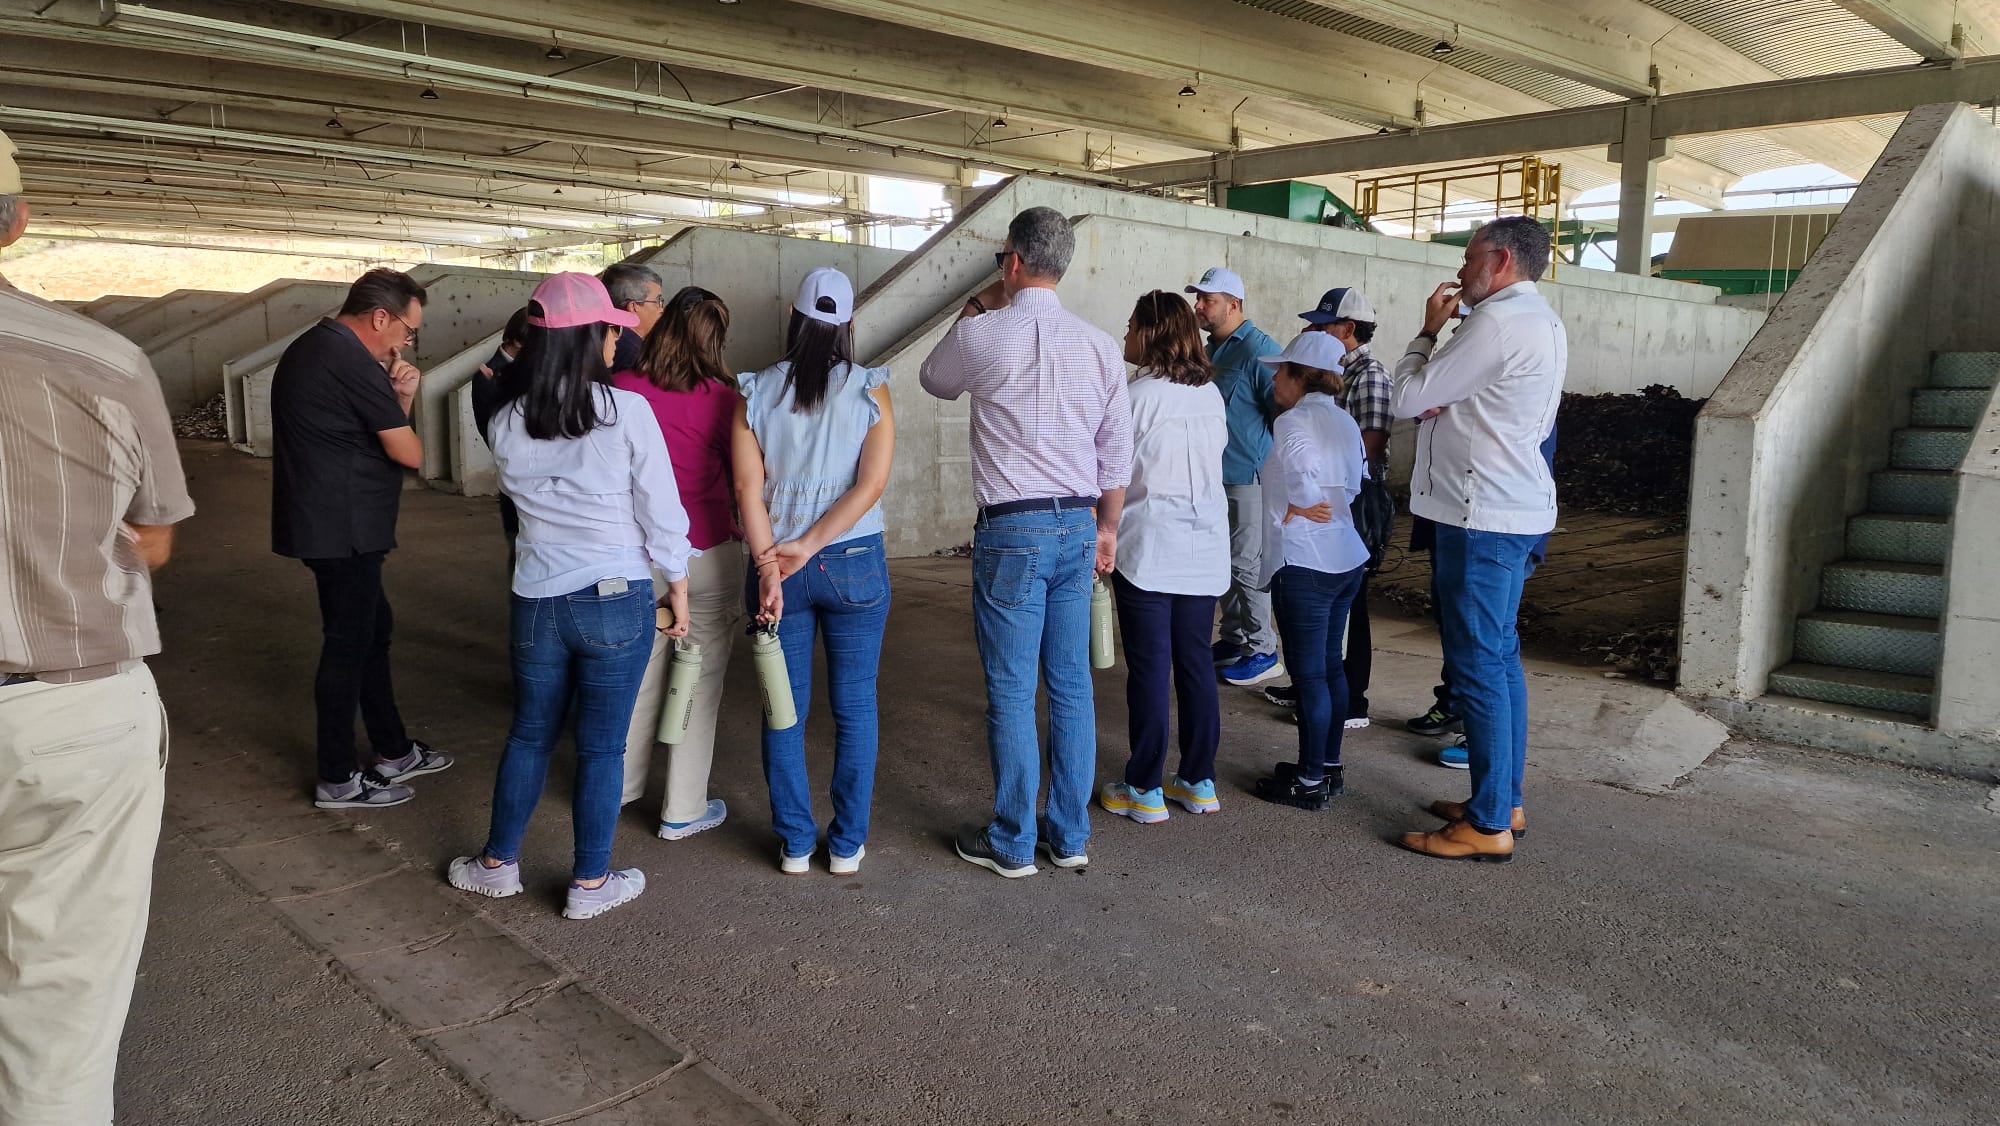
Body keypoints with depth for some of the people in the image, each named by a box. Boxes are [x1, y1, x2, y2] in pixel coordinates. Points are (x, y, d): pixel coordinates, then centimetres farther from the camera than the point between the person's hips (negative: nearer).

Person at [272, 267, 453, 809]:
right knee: (349, 645, 0)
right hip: (343, 530, -10)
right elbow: (409, 453, -16)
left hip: (326, 523, 10)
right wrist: (400, 404, 4)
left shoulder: (310, 349, 14)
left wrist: (398, 397, 0)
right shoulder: (353, 363, -20)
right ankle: (338, 780, 12)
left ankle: (394, 751, 30)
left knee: (374, 629, 18)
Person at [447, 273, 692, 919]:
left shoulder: (507, 421, -1)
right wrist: (679, 592, 2)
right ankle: (590, 883, 21)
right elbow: (662, 514, -9)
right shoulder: (626, 412, -14)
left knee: (530, 735, 21)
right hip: (617, 600, -4)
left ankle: (499, 863, 34)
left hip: (536, 600, 4)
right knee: (601, 747, 8)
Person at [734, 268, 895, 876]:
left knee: (785, 709, 11)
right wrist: (809, 546, -13)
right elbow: (872, 484, -13)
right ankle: (847, 846, 17)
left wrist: (770, 567, -12)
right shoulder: (870, 390, -4)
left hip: (776, 565, 1)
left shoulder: (756, 393, -1)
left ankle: (794, 844, 19)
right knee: (855, 709, 10)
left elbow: (747, 486, -9)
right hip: (855, 564, -1)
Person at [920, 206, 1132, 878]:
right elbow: (1117, 450, 10)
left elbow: (935, 380, 13)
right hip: (1078, 525, 6)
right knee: (1072, 686, 12)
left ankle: (1014, 844, 13)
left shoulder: (986, 335, -9)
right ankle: (1070, 836, 22)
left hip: (1012, 531, -5)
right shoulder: (1099, 345, 6)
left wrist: (975, 308, 21)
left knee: (1012, 692, 3)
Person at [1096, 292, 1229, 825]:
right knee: (1195, 661, 12)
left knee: (1149, 667, 0)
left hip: (1149, 548, -6)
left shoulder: (1138, 394, -11)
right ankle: (1199, 781, 19)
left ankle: (1145, 791, 8)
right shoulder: (1211, 393, 7)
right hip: (1205, 548, 6)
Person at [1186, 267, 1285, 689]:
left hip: (1249, 477, -9)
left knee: (1247, 565, -3)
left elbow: (1286, 413, -16)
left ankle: (1263, 652, 7)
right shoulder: (1212, 350, 13)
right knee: (1224, 561, 14)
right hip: (1217, 475, 9)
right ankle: (1234, 639, 26)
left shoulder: (1259, 350, -14)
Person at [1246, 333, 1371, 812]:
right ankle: (1329, 765, 26)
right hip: (1346, 559, 9)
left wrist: (1292, 513, -7)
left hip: (1305, 564, -9)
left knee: (1308, 673, -1)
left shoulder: (1293, 422, -14)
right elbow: (1359, 481, 12)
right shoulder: (1344, 421, 11)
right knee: (1330, 665, 16)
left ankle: (1311, 781, 7)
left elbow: (1304, 489, -24)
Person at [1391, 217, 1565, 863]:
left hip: (1481, 515, -11)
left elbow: (1407, 399, -13)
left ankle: (1489, 825, -1)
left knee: (1479, 665, -6)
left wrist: (1428, 331, 4)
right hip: (1516, 506, 11)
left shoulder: (1496, 321, -16)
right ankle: (1504, 800, 24)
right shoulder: (1543, 323, 18)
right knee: (1500, 658, 15)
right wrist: (1448, 406, 5)